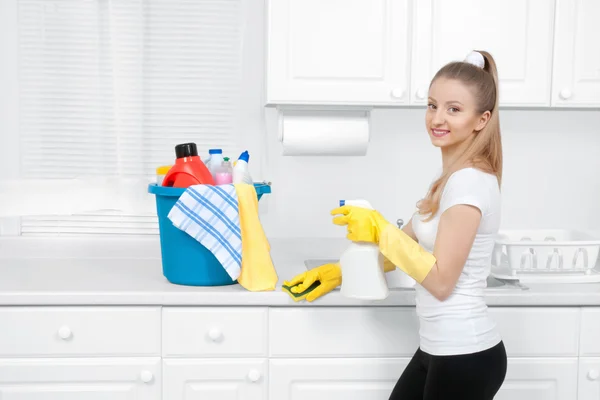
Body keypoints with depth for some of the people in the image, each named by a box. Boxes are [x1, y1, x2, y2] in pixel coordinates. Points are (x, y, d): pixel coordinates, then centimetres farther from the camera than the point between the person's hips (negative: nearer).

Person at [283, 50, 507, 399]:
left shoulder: (469, 181, -20)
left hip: (465, 356, -9)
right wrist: (337, 273, 13)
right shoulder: (454, 178, 10)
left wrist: (380, 230, -17)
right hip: (441, 349, 9)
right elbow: (408, 245, 16)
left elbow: (440, 281, -22)